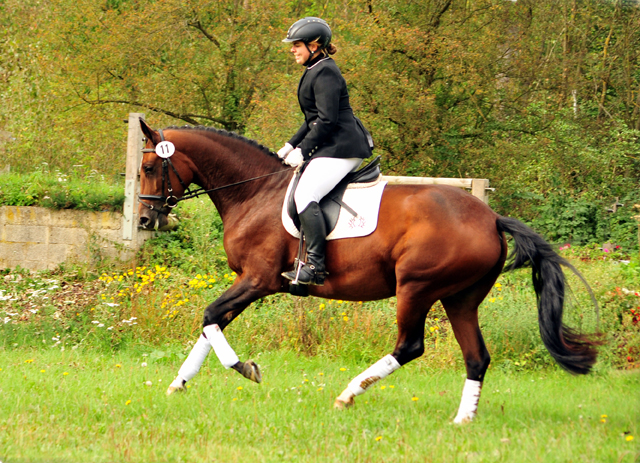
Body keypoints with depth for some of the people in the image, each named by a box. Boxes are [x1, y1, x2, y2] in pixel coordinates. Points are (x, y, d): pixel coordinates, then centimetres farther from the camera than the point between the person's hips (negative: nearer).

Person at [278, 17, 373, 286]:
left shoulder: (325, 73, -13)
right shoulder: (315, 72, 20)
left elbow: (326, 120, -20)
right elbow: (314, 120, 26)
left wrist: (302, 151, -16)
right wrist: (292, 145, 16)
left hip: (341, 147, -12)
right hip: (332, 147, 12)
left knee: (305, 196, -21)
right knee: (304, 194, 19)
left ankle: (315, 267, -26)